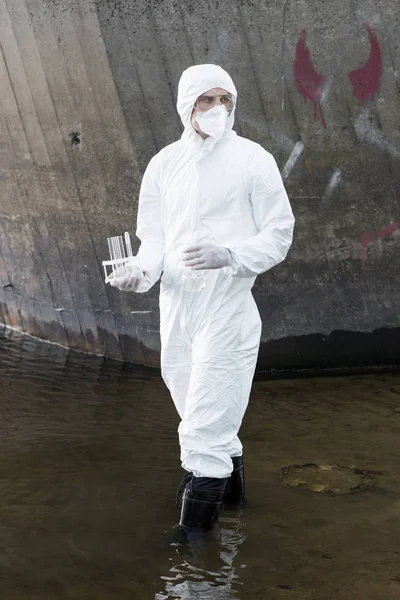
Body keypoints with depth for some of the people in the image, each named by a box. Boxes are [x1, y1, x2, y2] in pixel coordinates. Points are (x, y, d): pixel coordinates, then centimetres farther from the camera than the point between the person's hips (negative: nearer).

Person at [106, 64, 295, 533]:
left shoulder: (252, 160, -6)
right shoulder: (164, 164, 6)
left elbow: (279, 234, -4)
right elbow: (154, 237, 7)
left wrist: (229, 255, -22)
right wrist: (140, 270, -15)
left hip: (227, 304, -5)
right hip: (176, 302, 5)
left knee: (205, 428, -8)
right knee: (197, 410, 20)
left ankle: (194, 530, -1)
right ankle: (231, 482, 42)